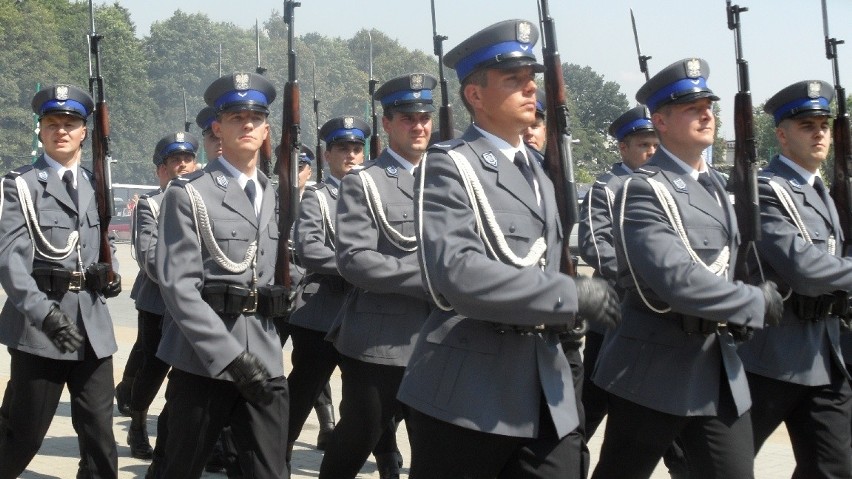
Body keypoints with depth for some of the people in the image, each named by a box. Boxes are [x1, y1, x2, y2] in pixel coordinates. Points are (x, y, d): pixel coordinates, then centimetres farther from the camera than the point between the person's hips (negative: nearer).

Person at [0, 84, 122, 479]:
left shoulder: (96, 186, 14)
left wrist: (111, 274, 0)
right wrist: (44, 312, -28)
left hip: (93, 323, 4)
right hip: (39, 324, -4)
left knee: (99, 429, 6)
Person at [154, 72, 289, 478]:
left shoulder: (274, 197, 14)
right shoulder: (187, 194, -5)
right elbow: (179, 286, -13)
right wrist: (230, 355, -19)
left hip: (264, 359, 5)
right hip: (204, 360, -4)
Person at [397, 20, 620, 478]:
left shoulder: (536, 171, 17)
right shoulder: (449, 166, -8)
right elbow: (457, 274, -23)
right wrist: (574, 294, -20)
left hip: (546, 395, 6)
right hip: (467, 394, -6)